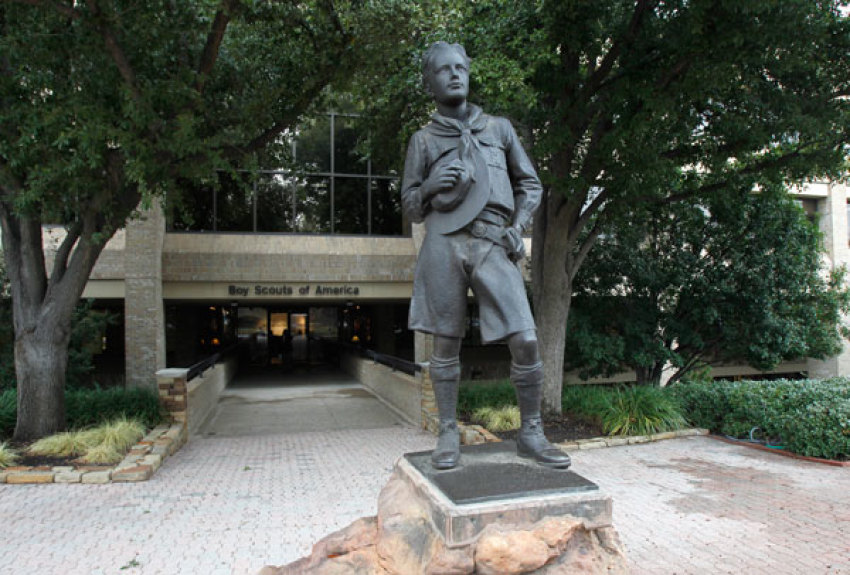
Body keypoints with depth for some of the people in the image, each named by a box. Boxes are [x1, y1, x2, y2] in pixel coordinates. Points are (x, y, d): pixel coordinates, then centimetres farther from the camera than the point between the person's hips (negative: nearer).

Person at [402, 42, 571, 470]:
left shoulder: (499, 128, 19)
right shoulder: (423, 140, 15)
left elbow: (530, 185, 20)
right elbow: (411, 208, 15)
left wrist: (517, 228, 3)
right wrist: (430, 186, -7)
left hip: (494, 246, 1)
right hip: (444, 244, 0)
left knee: (525, 341, -8)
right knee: (446, 342, 1)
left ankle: (531, 434, 8)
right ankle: (448, 435, 13)